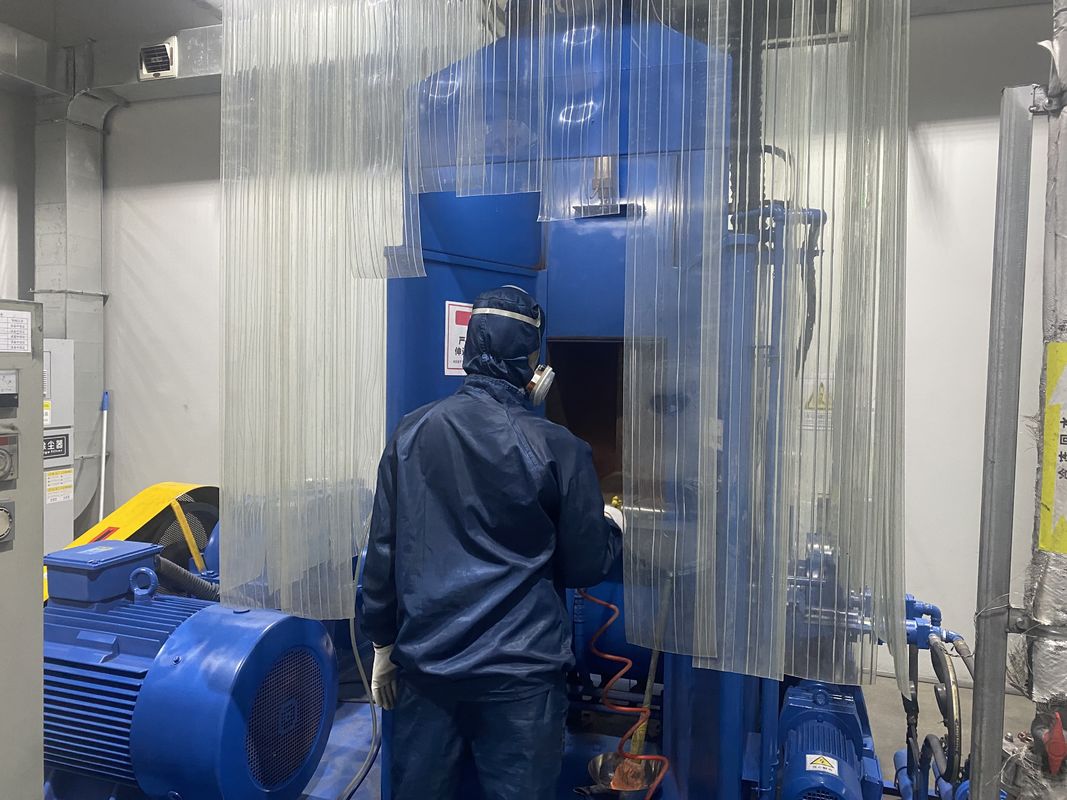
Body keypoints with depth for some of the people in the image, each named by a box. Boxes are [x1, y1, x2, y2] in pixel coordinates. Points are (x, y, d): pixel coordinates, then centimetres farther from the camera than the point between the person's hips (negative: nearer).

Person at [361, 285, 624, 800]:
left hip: (425, 663, 3)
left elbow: (383, 550, 2)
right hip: (521, 672, -3)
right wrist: (611, 526, 18)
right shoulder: (558, 449, -11)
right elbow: (585, 566, -4)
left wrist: (383, 643, 14)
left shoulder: (412, 433, -3)